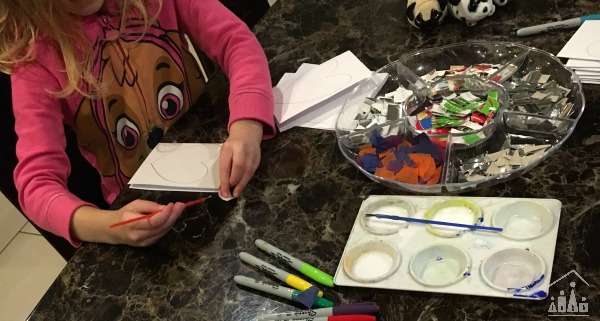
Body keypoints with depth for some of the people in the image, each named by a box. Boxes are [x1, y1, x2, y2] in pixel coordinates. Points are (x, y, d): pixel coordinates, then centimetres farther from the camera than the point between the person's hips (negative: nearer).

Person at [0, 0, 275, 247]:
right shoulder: (35, 53, -14)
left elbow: (235, 39, -16)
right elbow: (37, 181, -19)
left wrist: (246, 128, -36)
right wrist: (108, 225, -40)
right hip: (145, 208, -3)